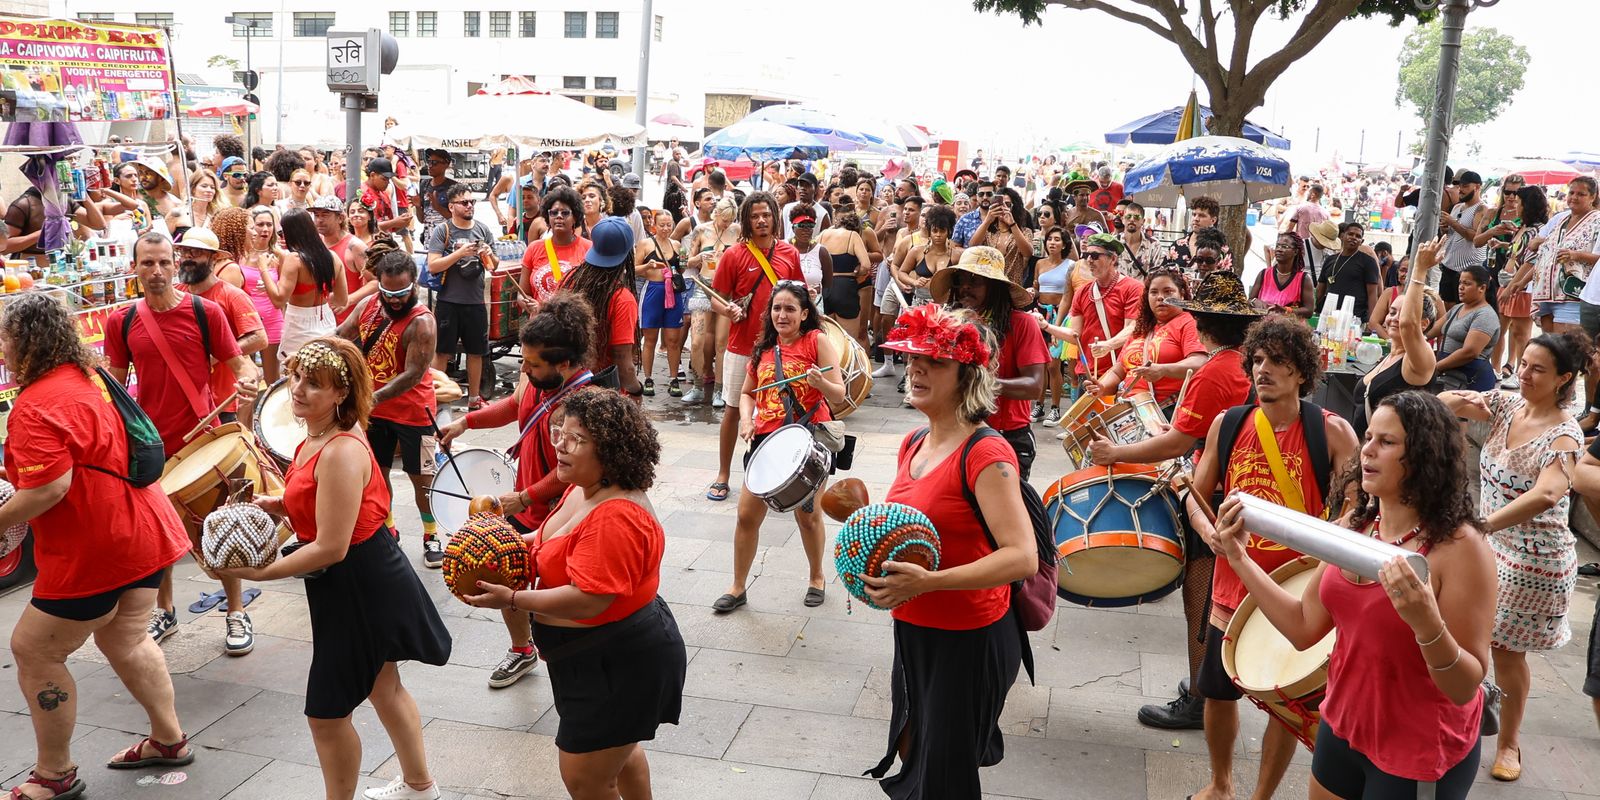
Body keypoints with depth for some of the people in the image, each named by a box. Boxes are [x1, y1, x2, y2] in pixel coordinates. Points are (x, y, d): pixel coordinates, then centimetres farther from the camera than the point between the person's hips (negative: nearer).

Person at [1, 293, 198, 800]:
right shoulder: (89, 376, 8)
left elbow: (49, 487, -29)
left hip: (94, 552, -9)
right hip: (144, 530, 9)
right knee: (125, 640, 23)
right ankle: (170, 740, 34)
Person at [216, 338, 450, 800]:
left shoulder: (340, 452, -29)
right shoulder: (319, 436, 2)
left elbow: (331, 548, -28)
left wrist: (260, 573, -19)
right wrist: (278, 505, 2)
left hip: (360, 588, -11)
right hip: (370, 578, 11)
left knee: (327, 713, 4)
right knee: (383, 687, 26)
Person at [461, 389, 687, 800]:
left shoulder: (616, 516, -31)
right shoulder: (583, 489, 2)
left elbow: (588, 598, -33)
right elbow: (561, 542, 19)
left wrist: (512, 600, -25)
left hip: (619, 664, -11)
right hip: (601, 654, 11)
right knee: (620, 749, 30)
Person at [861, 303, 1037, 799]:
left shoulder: (985, 454, -21)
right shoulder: (914, 445, 5)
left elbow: (1023, 558, -28)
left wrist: (928, 581, -34)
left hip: (968, 642, -8)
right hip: (913, 632, 8)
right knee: (909, 758, 23)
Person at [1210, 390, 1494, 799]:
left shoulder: (1460, 547, -21)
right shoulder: (1354, 526, -2)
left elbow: (1466, 687, -20)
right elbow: (1304, 628, 1)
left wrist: (1427, 623, -38)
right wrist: (1239, 558, -3)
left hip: (1420, 755, -6)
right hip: (1342, 728, 6)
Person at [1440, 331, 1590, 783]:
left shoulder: (1564, 435, -21)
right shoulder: (1505, 405, -3)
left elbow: (1546, 495, -38)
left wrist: (1478, 526, -47)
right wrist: (1461, 402, -29)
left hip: (1533, 562, -5)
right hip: (1488, 544, 5)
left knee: (1507, 651, 8)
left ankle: (1509, 741, 31)